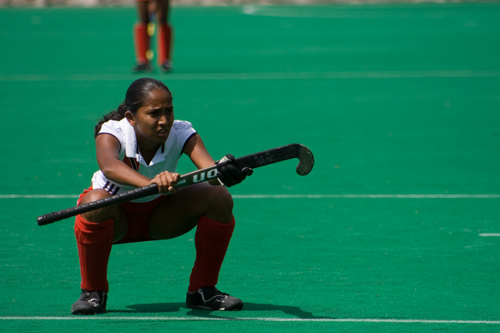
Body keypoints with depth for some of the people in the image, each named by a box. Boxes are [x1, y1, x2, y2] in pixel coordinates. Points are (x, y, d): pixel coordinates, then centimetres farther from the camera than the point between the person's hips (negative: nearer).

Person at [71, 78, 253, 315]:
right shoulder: (114, 132, -30)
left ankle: (203, 289, -4)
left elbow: (209, 166, -40)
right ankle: (92, 292, -17)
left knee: (220, 198, -21)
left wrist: (222, 173, -66)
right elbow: (109, 165, -55)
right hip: (116, 217, -3)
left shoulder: (181, 133, -22)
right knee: (95, 201, -40)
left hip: (160, 215, 3)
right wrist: (150, 183, -74)